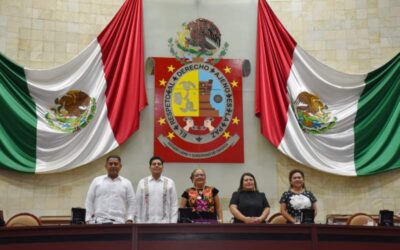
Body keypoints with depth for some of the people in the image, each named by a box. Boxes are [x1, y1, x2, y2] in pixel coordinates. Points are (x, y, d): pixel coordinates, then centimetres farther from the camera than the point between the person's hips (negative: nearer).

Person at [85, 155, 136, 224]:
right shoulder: (97, 181, 11)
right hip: (99, 222, 0)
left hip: (118, 222, 0)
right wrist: (88, 220, 2)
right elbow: (89, 202, 9)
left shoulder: (126, 183, 11)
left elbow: (132, 203, 8)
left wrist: (129, 220, -3)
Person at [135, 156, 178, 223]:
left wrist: (173, 222, -5)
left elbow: (174, 204, 2)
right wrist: (138, 222, 1)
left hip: (164, 223, 0)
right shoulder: (142, 183, 5)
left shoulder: (170, 183, 3)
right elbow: (138, 205, 5)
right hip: (146, 223, 1)